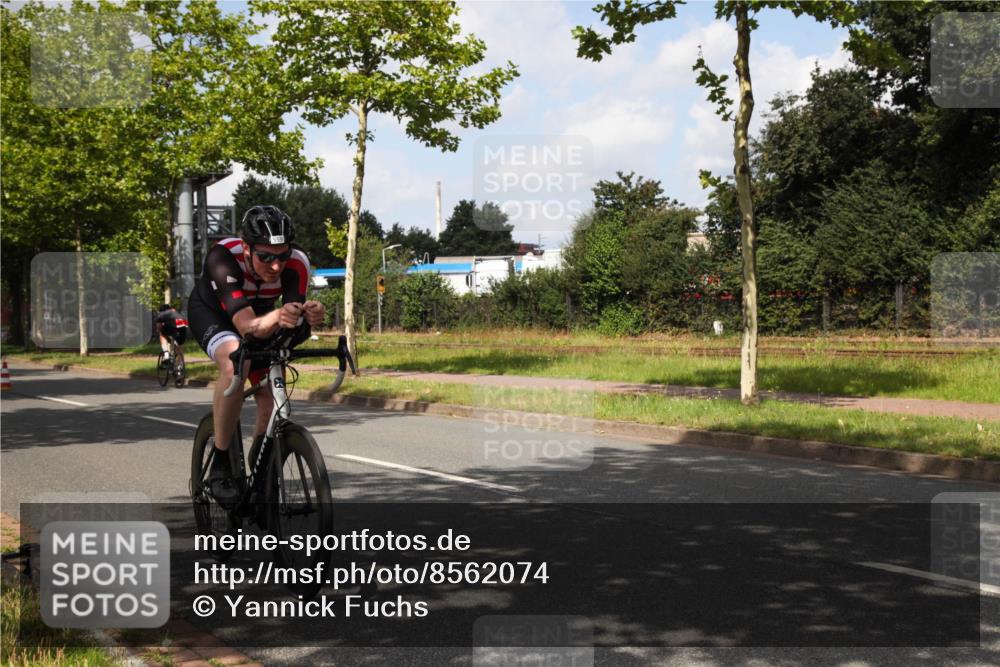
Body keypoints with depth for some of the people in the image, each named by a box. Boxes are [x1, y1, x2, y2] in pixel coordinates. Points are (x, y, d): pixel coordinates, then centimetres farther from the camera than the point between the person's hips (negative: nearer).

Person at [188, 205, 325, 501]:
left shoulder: (296, 264, -31)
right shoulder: (223, 256, -40)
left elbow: (294, 330, -37)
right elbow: (246, 325, -50)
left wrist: (310, 317, -60)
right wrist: (276, 317, -71)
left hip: (259, 313, 4)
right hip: (211, 312, -4)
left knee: (272, 401, -9)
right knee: (236, 362, -35)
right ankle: (219, 467, -24)